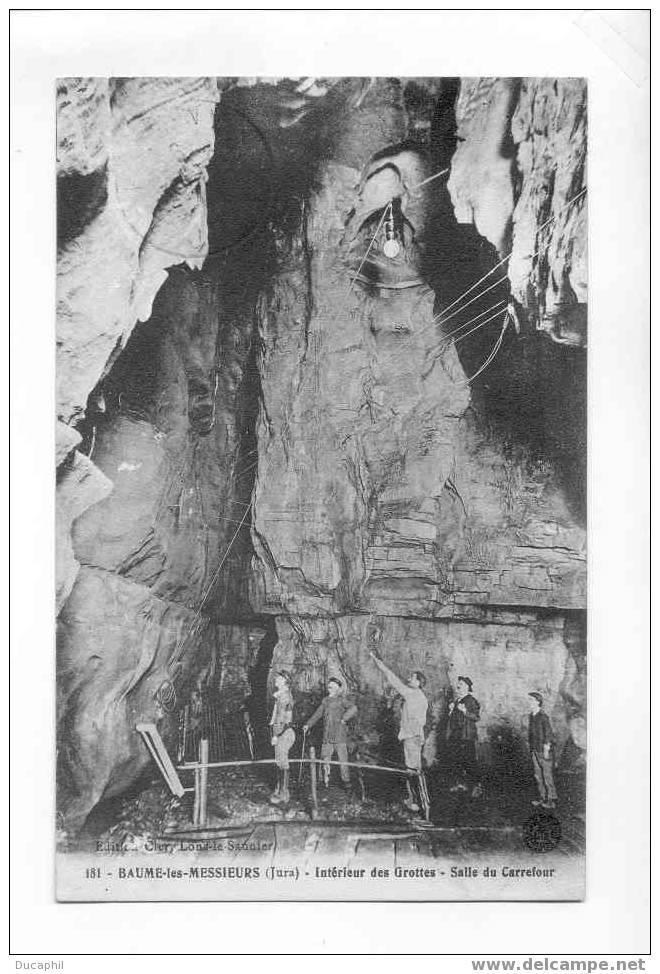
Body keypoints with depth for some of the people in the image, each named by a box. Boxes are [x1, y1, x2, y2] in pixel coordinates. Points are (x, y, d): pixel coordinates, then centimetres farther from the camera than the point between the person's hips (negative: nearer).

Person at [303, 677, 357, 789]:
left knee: (342, 759, 0)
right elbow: (317, 714, 17)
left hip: (339, 736, -5)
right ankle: (326, 782, 15)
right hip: (327, 737, 5)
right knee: (325, 759, 5)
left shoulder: (341, 700, -4)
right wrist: (308, 725, 8)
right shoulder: (325, 701, 13)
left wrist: (343, 719, -17)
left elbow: (353, 708, -18)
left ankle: (346, 782, 11)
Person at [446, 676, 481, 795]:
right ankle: (460, 783, 22)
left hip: (466, 737, -8)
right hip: (454, 736, 8)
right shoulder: (455, 701, 18)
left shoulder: (471, 701, -6)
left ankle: (474, 786, -2)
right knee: (456, 761, 11)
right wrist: (451, 709, 9)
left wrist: (465, 711, -24)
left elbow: (477, 717, -13)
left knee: (469, 762, -8)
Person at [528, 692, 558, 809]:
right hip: (534, 750, 8)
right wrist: (531, 749, 15)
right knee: (538, 774, 12)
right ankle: (543, 798, 22)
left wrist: (546, 750, -17)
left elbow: (548, 734, -15)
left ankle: (552, 800, 7)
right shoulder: (531, 715, 8)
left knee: (547, 774, -1)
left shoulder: (543, 717, -17)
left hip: (544, 750, -8)